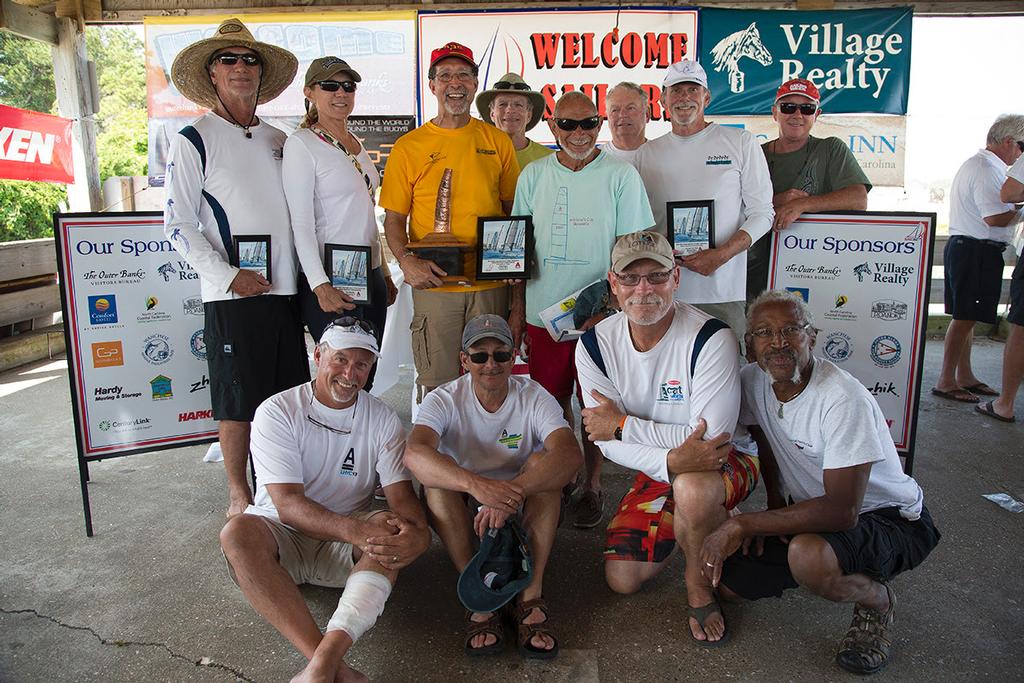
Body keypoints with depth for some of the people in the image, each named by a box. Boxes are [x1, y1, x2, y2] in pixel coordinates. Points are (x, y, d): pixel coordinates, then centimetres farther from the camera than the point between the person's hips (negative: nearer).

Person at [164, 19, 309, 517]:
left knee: (290, 397, 10)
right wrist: (227, 275, -14)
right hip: (231, 293, -4)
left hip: (285, 288, 5)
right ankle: (238, 493, 19)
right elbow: (176, 225, -5)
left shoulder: (278, 140, 15)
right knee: (237, 401, 3)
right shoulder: (193, 140, 0)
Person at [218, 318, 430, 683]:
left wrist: (418, 532, -34)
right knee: (237, 531, -33)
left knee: (392, 535, -29)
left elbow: (401, 492, -9)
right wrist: (354, 530, -37)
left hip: (346, 545, 2)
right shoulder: (277, 412, -10)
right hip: (281, 536, -1)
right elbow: (288, 504, -20)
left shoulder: (382, 419, 0)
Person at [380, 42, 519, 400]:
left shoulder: (497, 142, 9)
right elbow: (394, 218, 5)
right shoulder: (409, 146, 4)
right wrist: (406, 260, -14)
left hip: (491, 285, 2)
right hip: (434, 284, -1)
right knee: (437, 386, 3)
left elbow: (513, 210, 14)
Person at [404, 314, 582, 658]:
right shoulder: (444, 400, -12)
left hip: (526, 512, 0)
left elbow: (570, 454, -31)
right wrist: (476, 484, -51)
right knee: (435, 480, -28)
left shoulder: (533, 397, -12)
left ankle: (531, 595, -25)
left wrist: (511, 493, -47)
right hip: (465, 513, 0)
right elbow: (414, 453, -34)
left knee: (544, 461, -27)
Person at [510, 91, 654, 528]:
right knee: (552, 399, 10)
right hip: (542, 309, 3)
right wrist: (517, 308, 8)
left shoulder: (621, 176, -2)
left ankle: (590, 485, 21)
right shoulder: (534, 175, 7)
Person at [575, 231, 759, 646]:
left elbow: (711, 436, -31)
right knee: (622, 579, 2)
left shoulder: (711, 338, -26)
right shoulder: (595, 344, -12)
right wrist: (671, 460, -34)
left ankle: (699, 585, -7)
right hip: (656, 470, 5)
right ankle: (706, 520, 28)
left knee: (692, 488, -40)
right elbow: (608, 443, -15)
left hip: (727, 464, -5)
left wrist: (622, 424, -24)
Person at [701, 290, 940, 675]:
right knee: (726, 579, -7)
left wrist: (741, 524, -33)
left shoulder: (843, 399, -30)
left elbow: (843, 510, -34)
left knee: (807, 556, -38)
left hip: (890, 519, -6)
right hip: (813, 508, 7)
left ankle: (878, 601, -3)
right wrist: (776, 506, 1)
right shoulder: (751, 381, -8)